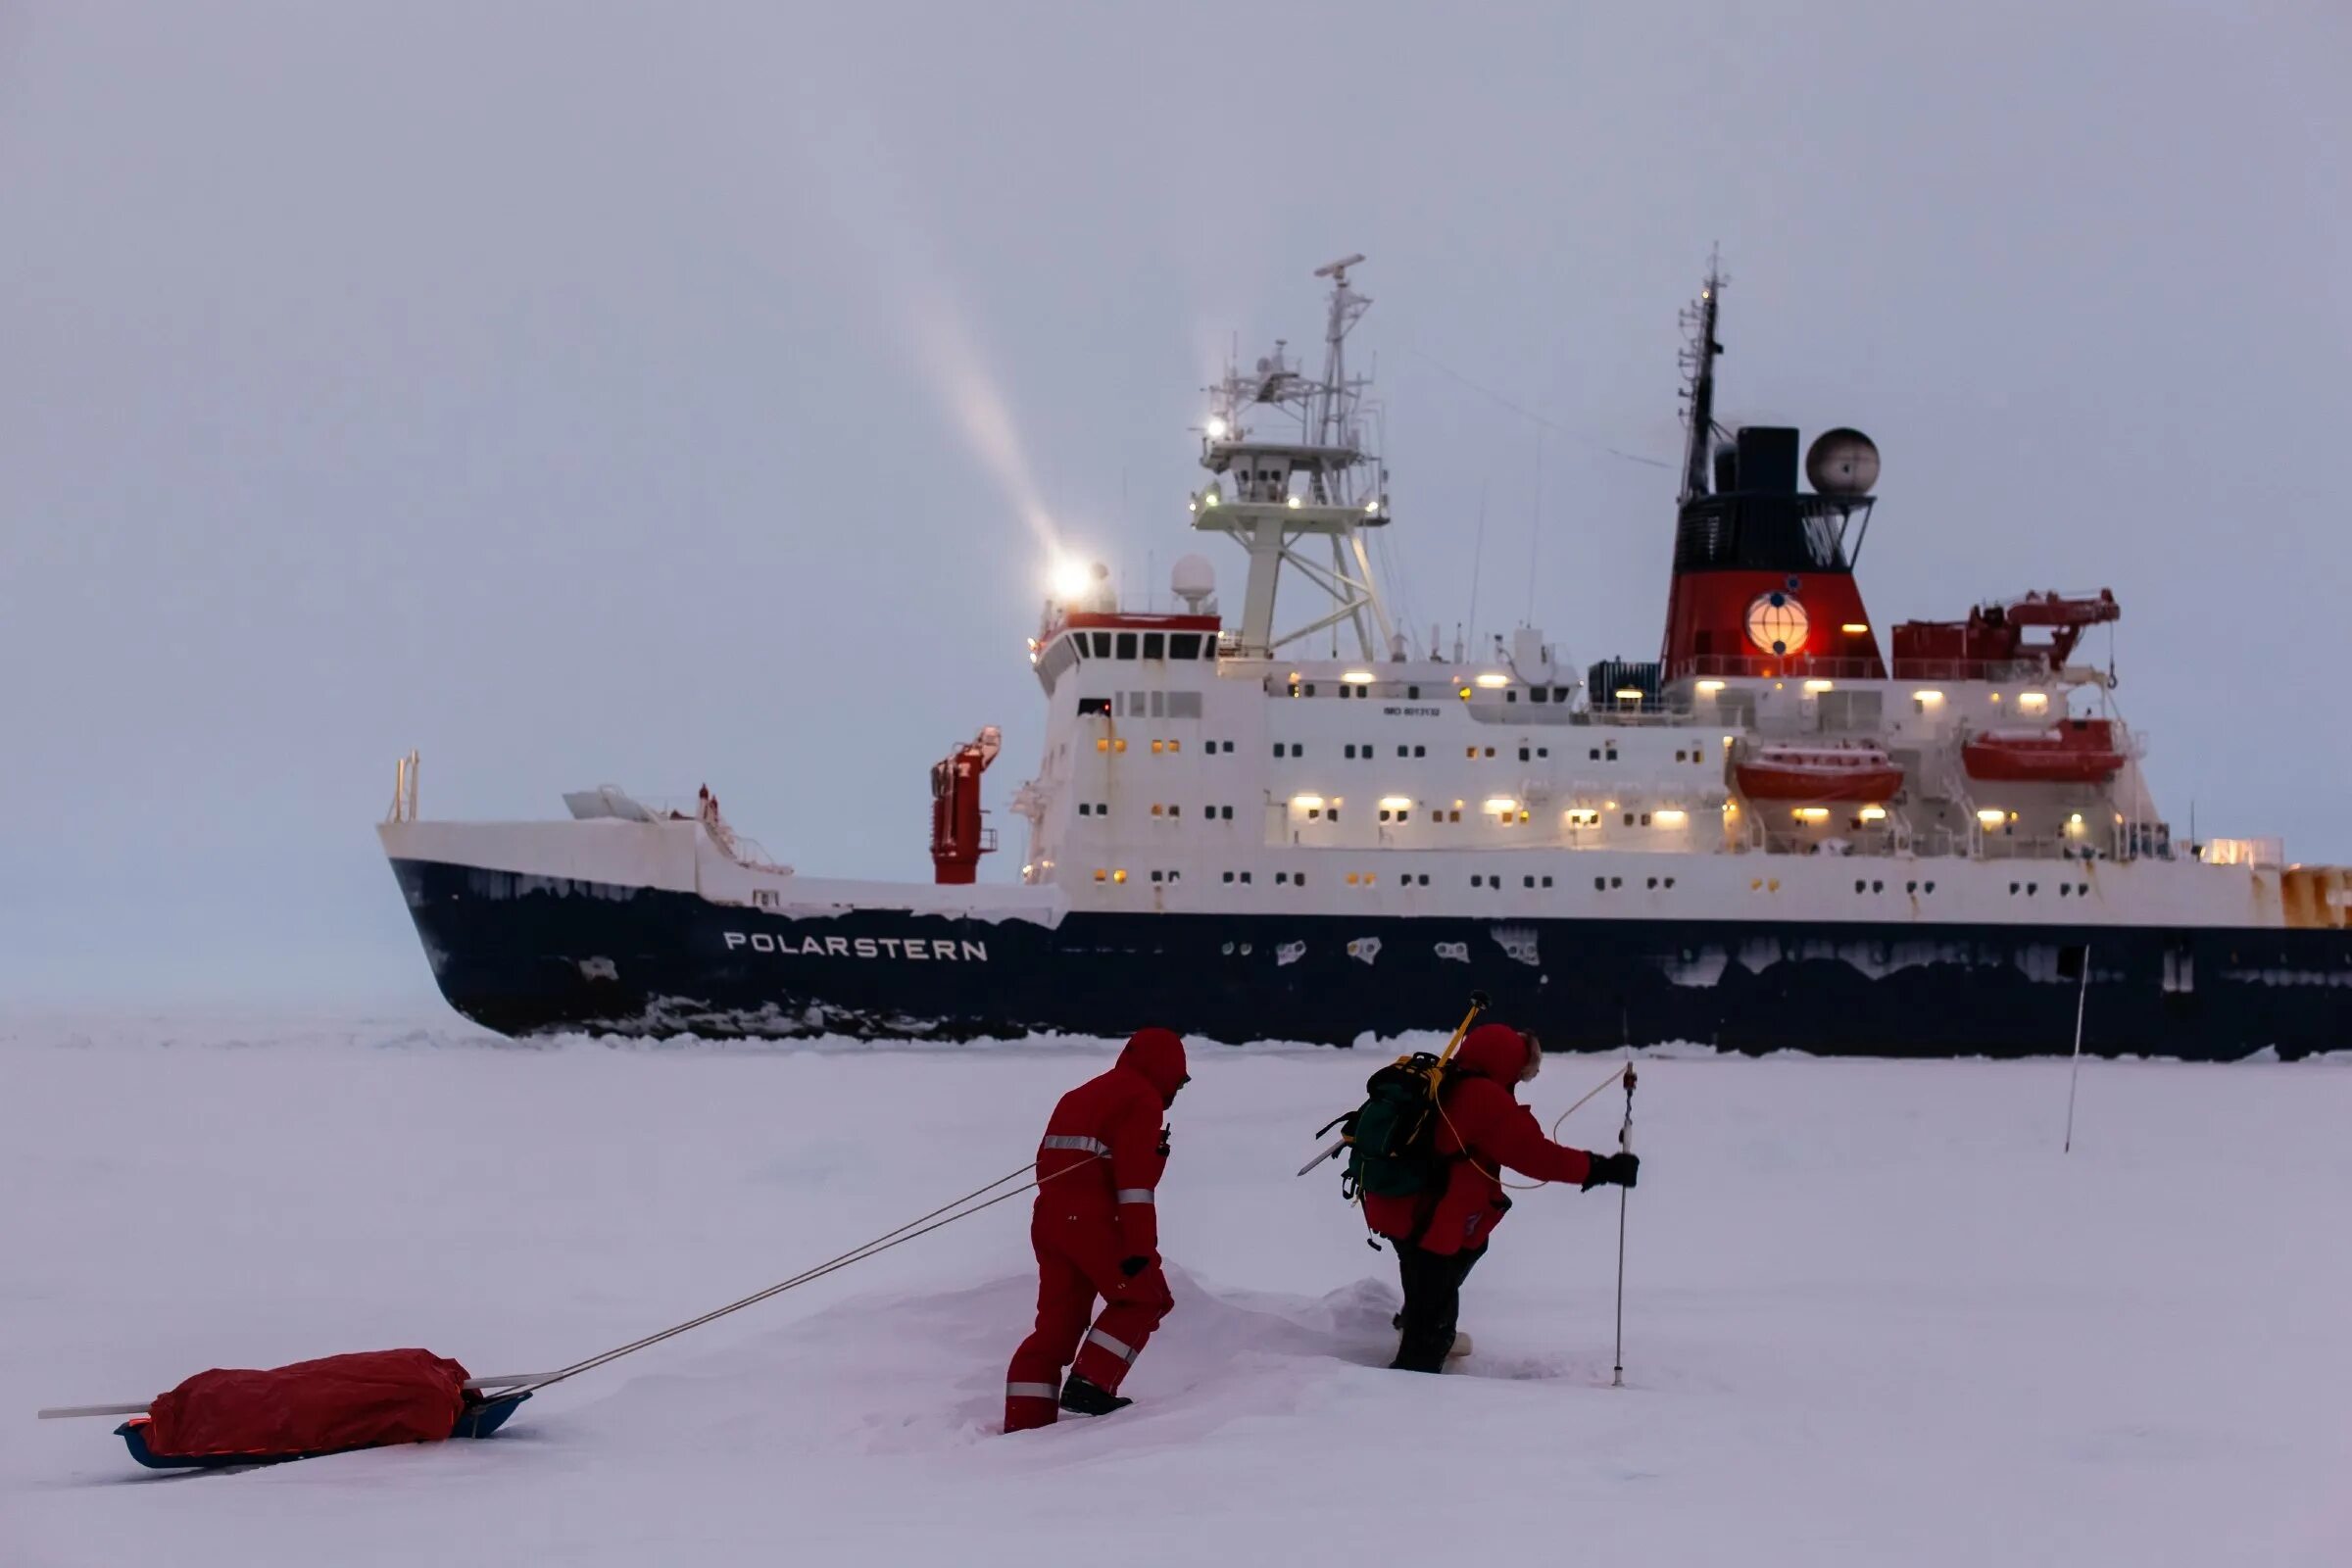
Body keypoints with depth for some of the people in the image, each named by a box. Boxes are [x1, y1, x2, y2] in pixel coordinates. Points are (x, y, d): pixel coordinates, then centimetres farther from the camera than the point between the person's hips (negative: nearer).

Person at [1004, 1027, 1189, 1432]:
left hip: (1048, 1220, 8)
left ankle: (1024, 1422, 4)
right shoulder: (1142, 1100, -5)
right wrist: (1141, 1247, -17)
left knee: (1056, 1323, 9)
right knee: (1144, 1299, 6)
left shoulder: (1080, 1096, 24)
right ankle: (1090, 1384, -6)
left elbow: (1048, 1163, 23)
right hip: (1093, 1223, -8)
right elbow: (1135, 1178, -14)